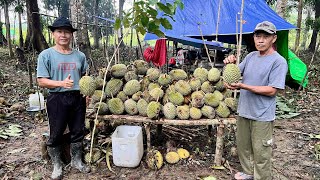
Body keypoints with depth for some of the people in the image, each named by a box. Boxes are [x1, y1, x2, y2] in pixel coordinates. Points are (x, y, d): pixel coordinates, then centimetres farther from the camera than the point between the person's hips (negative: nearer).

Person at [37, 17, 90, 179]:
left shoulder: (79, 55, 4)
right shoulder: (46, 55, -7)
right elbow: (41, 81, -10)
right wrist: (62, 83, -25)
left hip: (78, 98, 4)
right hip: (57, 99, -3)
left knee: (78, 131, 14)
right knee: (56, 134, 8)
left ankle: (76, 161, 34)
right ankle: (57, 165, 29)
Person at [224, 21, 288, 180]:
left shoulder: (279, 61, -14)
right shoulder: (251, 56, 7)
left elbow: (271, 91, -20)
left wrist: (243, 86, -27)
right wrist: (231, 63, -9)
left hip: (262, 116, -7)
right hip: (244, 111, 7)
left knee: (261, 152, 6)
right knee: (243, 146, 21)